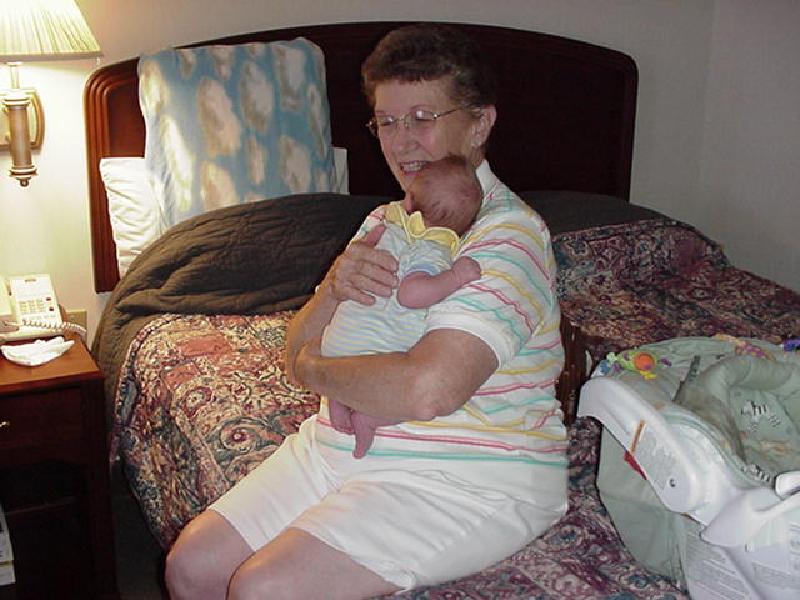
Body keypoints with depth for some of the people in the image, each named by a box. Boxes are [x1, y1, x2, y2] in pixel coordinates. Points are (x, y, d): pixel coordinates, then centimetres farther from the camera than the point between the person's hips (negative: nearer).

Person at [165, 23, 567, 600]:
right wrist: (335, 286, -12)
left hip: (467, 480, -8)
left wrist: (315, 368, -12)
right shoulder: (388, 223, 13)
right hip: (343, 444, 8)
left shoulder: (508, 234, -16)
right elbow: (298, 353, 10)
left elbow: (427, 389, -31)